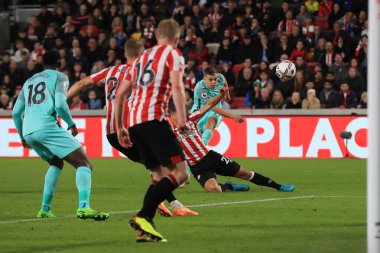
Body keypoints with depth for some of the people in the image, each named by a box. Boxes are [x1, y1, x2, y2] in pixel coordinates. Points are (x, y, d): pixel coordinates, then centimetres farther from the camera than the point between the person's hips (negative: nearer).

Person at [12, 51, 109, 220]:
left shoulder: (29, 81, 27)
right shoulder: (59, 77, 9)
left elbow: (16, 113, 23)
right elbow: (60, 105, -8)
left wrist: (23, 136, 35)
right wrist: (71, 124, 7)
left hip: (28, 131, 7)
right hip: (47, 126, -7)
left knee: (56, 163, 31)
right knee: (84, 164, -7)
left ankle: (45, 209, 22)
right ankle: (84, 207, -30)